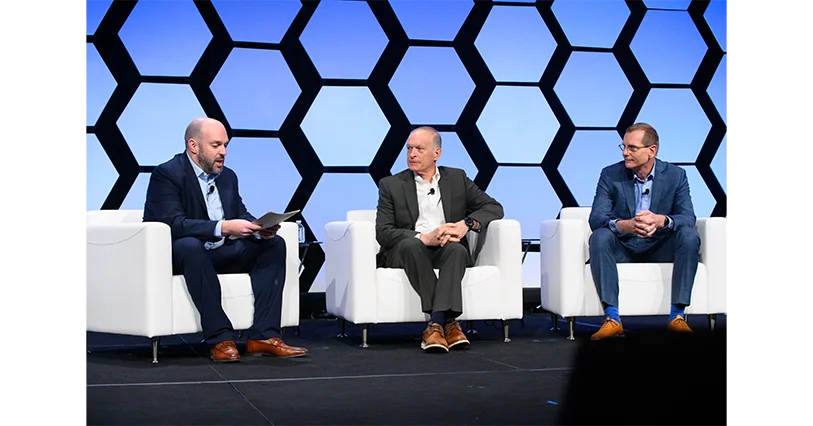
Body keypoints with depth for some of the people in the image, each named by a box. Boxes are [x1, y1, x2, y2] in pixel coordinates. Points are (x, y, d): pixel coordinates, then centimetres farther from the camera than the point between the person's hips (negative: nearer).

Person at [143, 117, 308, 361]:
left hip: (220, 251, 7)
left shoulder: (227, 176, 12)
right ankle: (220, 339, -36)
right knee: (190, 245, -40)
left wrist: (260, 228, -15)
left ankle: (263, 336, -20)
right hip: (176, 254, -7)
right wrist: (223, 227, -36)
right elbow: (174, 224, -26)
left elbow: (241, 215, 10)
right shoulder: (166, 174, -13)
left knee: (274, 244, -9)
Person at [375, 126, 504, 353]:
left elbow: (494, 208, 10)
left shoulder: (457, 178, 15)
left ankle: (436, 324, -41)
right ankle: (447, 321, -37)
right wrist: (425, 238, -21)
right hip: (406, 251, -1)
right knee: (411, 244, -36)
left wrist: (467, 223, -12)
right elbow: (383, 233, -5)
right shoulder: (391, 185, 8)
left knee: (457, 249, -34)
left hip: (446, 250, 1)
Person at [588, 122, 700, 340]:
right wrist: (623, 225, -39)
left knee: (689, 236, -28)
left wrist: (661, 221, -38)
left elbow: (688, 218, -14)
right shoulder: (610, 175, -5)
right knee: (599, 237, -31)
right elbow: (596, 218, -16)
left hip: (660, 248, 0)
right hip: (623, 248, 0)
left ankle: (677, 315, -24)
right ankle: (612, 318, -35)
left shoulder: (676, 175, -3)